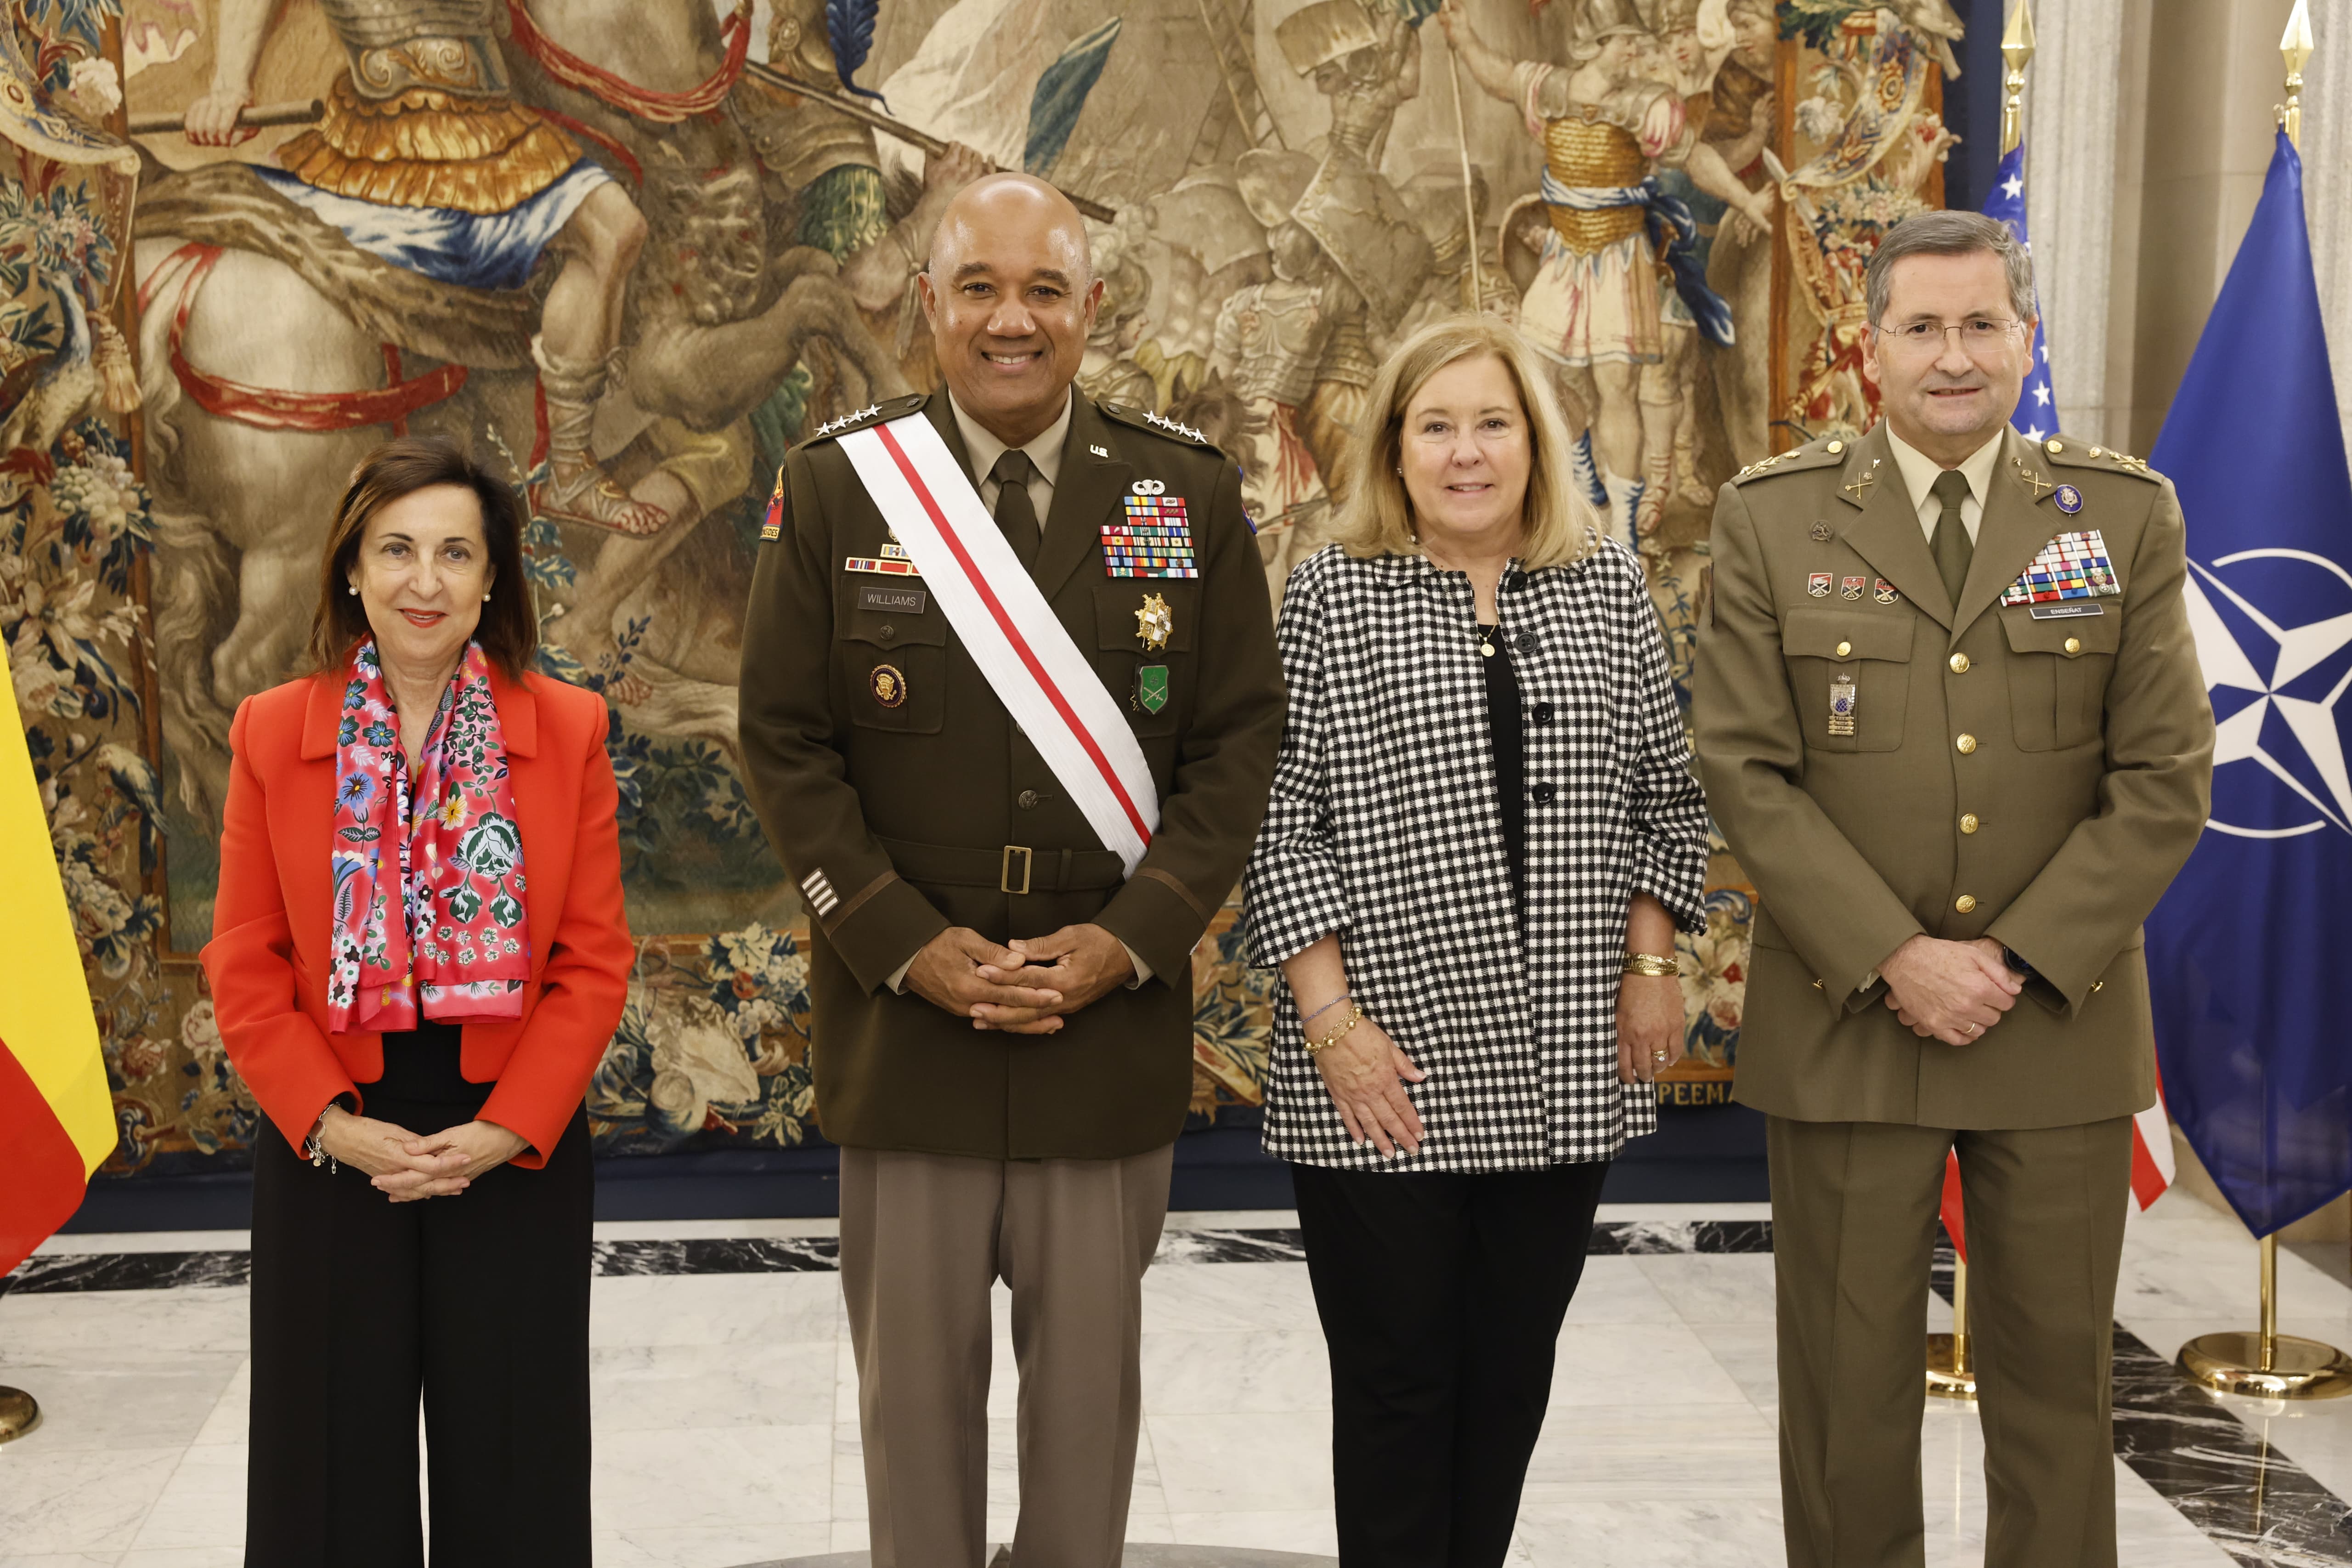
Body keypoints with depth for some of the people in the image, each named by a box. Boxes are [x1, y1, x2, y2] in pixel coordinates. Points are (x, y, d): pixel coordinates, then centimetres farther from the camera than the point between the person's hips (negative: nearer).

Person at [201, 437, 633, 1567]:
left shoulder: (567, 730, -1)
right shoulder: (273, 733, 1)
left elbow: (596, 960, -4)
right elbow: (244, 965, 0)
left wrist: (504, 1129, -13)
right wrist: (332, 1126, -11)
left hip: (517, 1150, 0)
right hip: (326, 1151, 1)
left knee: (512, 1467, 9)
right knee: (339, 1460, 11)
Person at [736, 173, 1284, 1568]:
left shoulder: (1192, 494, 2)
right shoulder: (835, 487, 0)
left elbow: (1239, 743, 1)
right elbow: (785, 743, -1)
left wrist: (1128, 941, -10)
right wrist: (908, 947, -10)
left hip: (1113, 1021, 1)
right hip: (904, 1021, 0)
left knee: (1092, 1370, 12)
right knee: (915, 1373, 11)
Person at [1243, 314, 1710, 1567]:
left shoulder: (1609, 590, 7)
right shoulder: (1331, 597, -2)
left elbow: (1663, 793, 12)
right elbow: (1279, 819, -5)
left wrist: (1651, 964, 3)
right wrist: (1331, 1015, -11)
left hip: (1562, 1073, 3)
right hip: (1386, 1072, -3)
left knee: (1513, 1370, 13)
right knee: (1397, 1379, 5)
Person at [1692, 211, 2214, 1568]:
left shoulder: (2126, 515, 3)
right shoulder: (1774, 517, 1)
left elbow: (2166, 778, -1)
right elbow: (1744, 770, -4)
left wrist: (2017, 962, -10)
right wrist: (1895, 957, -13)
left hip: (2061, 1022, 1)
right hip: (1844, 1022, -1)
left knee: (2059, 1377, 10)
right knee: (1849, 1381, 7)